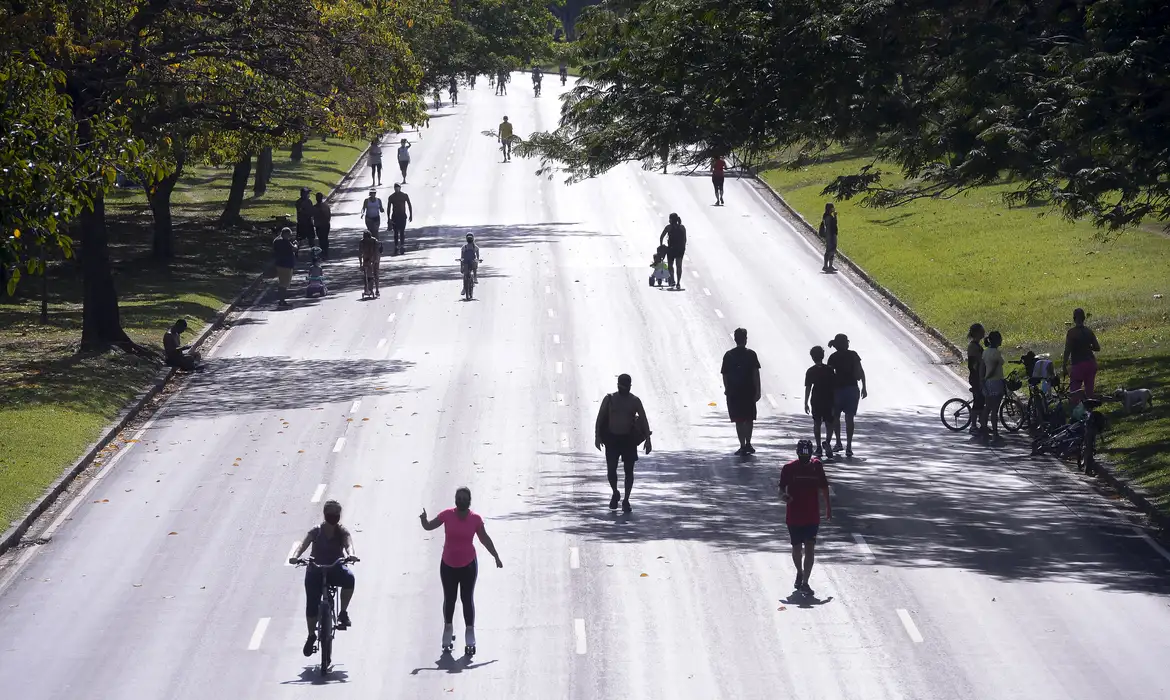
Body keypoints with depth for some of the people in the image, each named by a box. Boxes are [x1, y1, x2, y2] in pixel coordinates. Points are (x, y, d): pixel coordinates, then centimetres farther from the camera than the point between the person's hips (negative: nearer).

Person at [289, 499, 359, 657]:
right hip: (316, 569, 0)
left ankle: (343, 613, -17)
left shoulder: (342, 532, -1)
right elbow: (304, 544, -16)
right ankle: (311, 635, 14)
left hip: (336, 569, 0)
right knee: (311, 604, -11)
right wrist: (295, 556, -38)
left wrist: (351, 555, -44)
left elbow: (348, 544, -20)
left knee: (349, 578, -35)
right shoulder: (316, 531, -2)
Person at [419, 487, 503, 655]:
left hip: (468, 565, -1)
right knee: (449, 599, 10)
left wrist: (496, 557, 6)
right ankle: (448, 631, 27)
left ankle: (470, 639, 5)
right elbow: (429, 527, -2)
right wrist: (424, 520, -25)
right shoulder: (447, 515, -9)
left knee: (467, 599, 0)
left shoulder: (475, 519, -8)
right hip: (448, 565, 1)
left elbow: (485, 539, 3)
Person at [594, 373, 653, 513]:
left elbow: (644, 420, 0)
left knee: (629, 470, 2)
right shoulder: (609, 399, -1)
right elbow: (599, 418, 0)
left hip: (629, 439, 0)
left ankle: (626, 500, 13)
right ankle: (615, 494, 20)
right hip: (612, 439, 0)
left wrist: (648, 440, -8)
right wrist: (597, 436, -9)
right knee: (611, 470, -6)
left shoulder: (635, 401, -1)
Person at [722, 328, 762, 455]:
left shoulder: (728, 355, -2)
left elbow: (724, 374, 1)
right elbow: (756, 374, -8)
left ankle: (743, 446, 0)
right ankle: (748, 444, 14)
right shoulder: (751, 354, -5)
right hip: (749, 391, 0)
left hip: (733, 392, 0)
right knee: (749, 418, 15)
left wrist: (727, 389, 15)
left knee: (739, 420, 3)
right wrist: (758, 391, -4)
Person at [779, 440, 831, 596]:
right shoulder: (789, 468, -7)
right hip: (794, 516, 0)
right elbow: (782, 490, -2)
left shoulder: (816, 466, -1)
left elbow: (824, 487, 12)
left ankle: (805, 582, -9)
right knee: (797, 547, 12)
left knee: (810, 548, -9)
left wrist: (828, 507, 18)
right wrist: (784, 496, -26)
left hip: (813, 516, 0)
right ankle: (800, 573, 38)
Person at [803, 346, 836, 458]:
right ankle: (827, 442, -22)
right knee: (829, 423, 4)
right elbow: (834, 385, 0)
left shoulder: (810, 371, -4)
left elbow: (808, 388, -5)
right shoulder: (829, 369, -3)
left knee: (817, 423, 11)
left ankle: (819, 447, 10)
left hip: (816, 401, 0)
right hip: (828, 400, 0)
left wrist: (806, 403, -1)